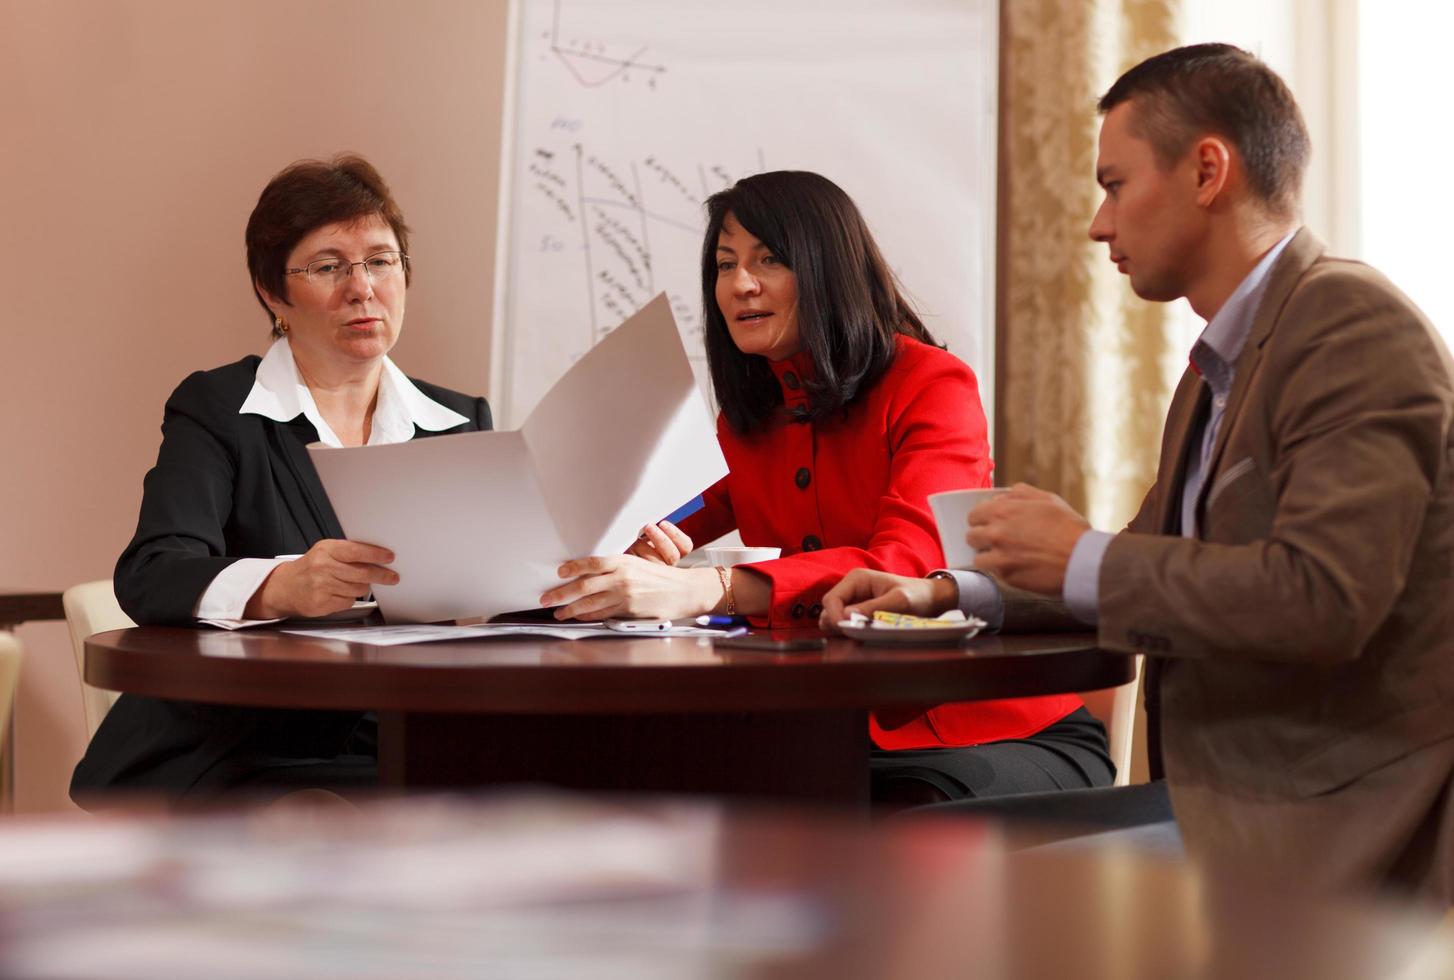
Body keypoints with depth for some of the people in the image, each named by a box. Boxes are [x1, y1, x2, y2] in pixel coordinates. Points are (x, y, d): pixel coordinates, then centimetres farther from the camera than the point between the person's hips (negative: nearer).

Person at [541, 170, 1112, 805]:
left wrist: (702, 589, -41)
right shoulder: (746, 416, 13)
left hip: (998, 732, -5)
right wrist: (659, 548, -8)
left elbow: (907, 566, -26)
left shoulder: (933, 385, -9)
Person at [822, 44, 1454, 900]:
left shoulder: (1354, 326, -15)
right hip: (1227, 814, 8)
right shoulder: (1222, 362, 16)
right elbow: (1149, 569, 25)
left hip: (1341, 848, -8)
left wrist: (1081, 558, -16)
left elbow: (1321, 594, -27)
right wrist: (946, 595, 15)